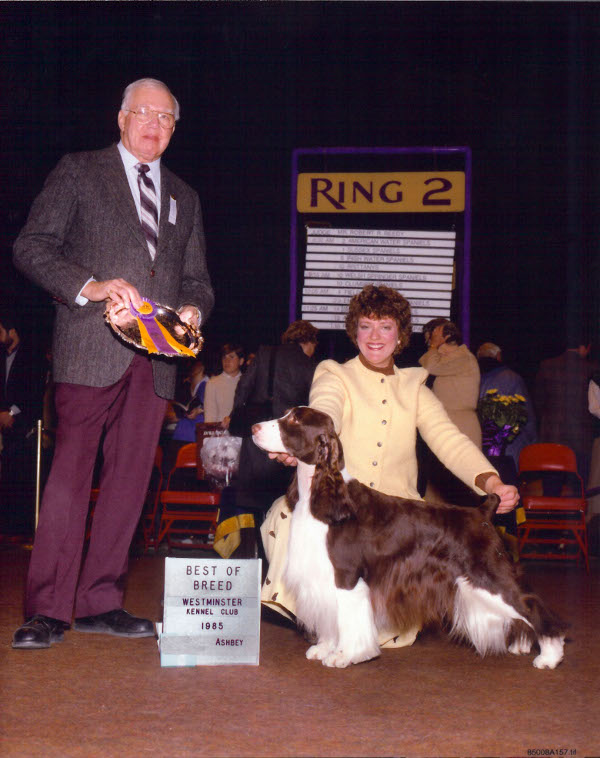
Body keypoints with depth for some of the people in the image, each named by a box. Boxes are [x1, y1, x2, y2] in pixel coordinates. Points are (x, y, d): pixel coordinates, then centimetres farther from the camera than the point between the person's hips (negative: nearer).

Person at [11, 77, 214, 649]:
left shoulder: (184, 198, 22)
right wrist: (90, 286, -15)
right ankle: (47, 609, -3)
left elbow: (196, 277, 24)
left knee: (130, 478, 4)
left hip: (155, 359, 5)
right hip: (92, 349, -5)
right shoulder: (78, 173, 8)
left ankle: (99, 601, 12)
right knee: (71, 473, -9)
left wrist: (193, 309, 1)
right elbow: (31, 246, -1)